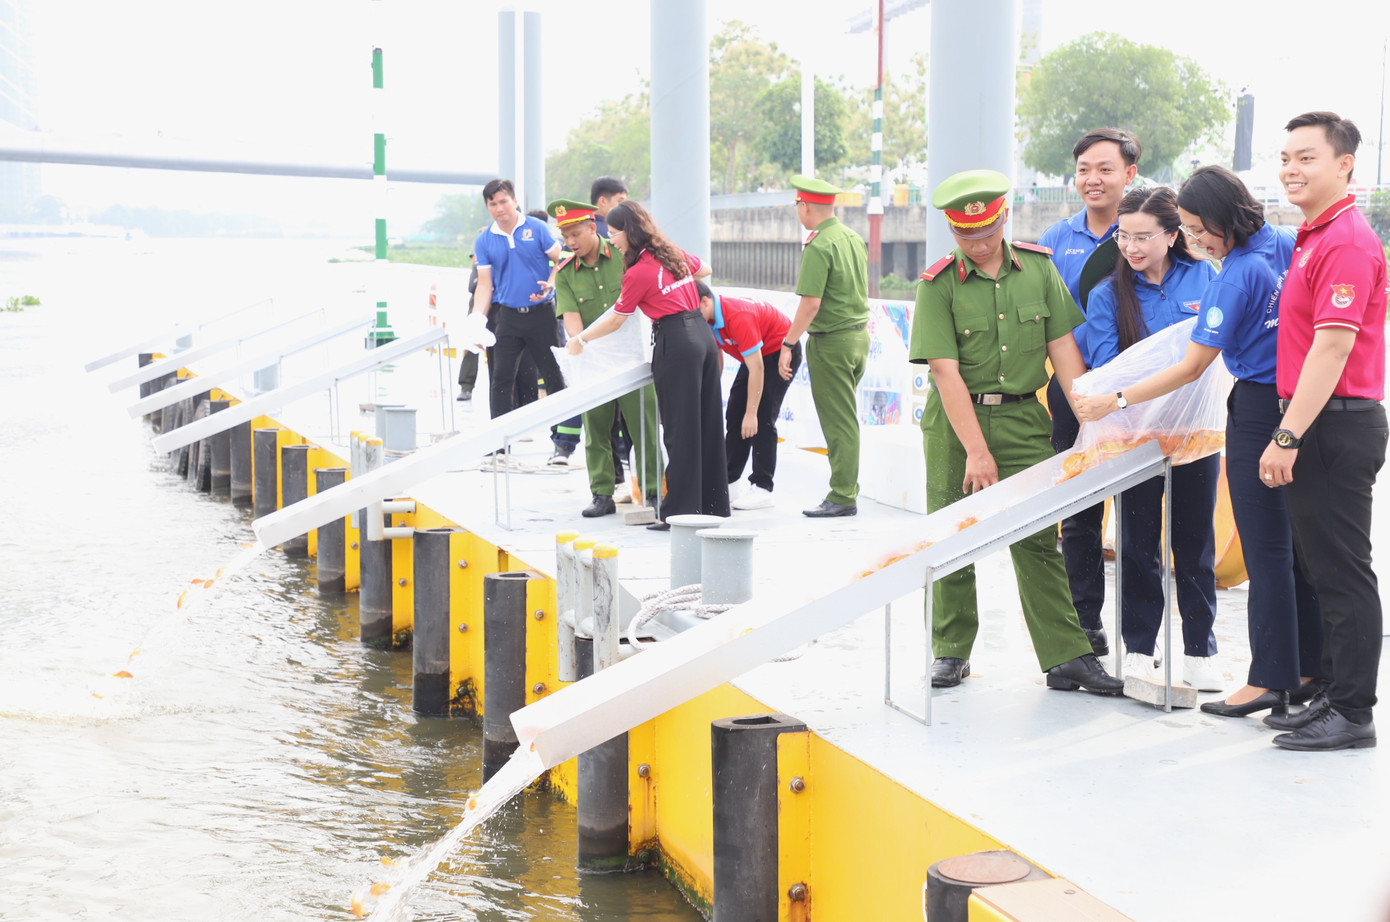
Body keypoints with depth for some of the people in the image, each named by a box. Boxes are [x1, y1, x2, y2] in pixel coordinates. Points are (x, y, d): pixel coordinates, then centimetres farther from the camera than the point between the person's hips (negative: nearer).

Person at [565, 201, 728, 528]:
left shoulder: (638, 273, -11)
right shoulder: (674, 253, 10)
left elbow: (615, 320, -1)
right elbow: (705, 270, 31)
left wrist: (581, 339, 13)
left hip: (675, 344, -8)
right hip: (703, 335, 8)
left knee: (679, 430, -4)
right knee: (706, 425, 12)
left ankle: (678, 511, -1)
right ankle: (713, 503, 19)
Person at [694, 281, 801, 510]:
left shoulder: (737, 317, -36)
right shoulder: (708, 319, -10)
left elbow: (756, 369, -34)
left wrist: (751, 414, -31)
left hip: (781, 351, -9)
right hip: (758, 353, 9)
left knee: (763, 419, -15)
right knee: (734, 415, 5)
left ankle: (762, 488, -13)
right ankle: (728, 480, 12)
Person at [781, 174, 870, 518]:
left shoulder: (819, 247, -17)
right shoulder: (854, 239, 9)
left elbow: (811, 303, -21)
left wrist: (788, 344, -15)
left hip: (831, 342, -8)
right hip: (860, 335, 8)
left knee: (838, 422, -4)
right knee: (846, 419, 15)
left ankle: (842, 497, -1)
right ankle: (847, 487, 20)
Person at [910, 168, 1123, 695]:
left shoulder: (1038, 267, 2)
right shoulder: (938, 285, -8)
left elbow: (1063, 346, 4)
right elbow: (946, 373, -13)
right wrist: (977, 451, -18)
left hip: (1023, 419, 2)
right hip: (956, 422, -2)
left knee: (1039, 541, 0)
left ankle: (1067, 657, 2)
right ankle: (951, 652, 18)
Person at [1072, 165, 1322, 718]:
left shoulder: (1236, 276, -19)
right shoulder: (1288, 243, 4)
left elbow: (1191, 367, -17)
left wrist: (1115, 401, -13)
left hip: (1257, 411, -8)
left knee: (1265, 548, -3)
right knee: (1298, 540, 12)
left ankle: (1269, 679, 0)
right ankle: (1310, 668, 17)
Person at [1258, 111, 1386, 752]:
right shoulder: (1314, 238, 17)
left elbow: (1333, 346, -22)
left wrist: (1286, 437, -23)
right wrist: (1290, 434, 18)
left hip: (1337, 426, -10)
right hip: (1318, 426, 10)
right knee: (1323, 569, 15)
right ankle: (1334, 697, 23)